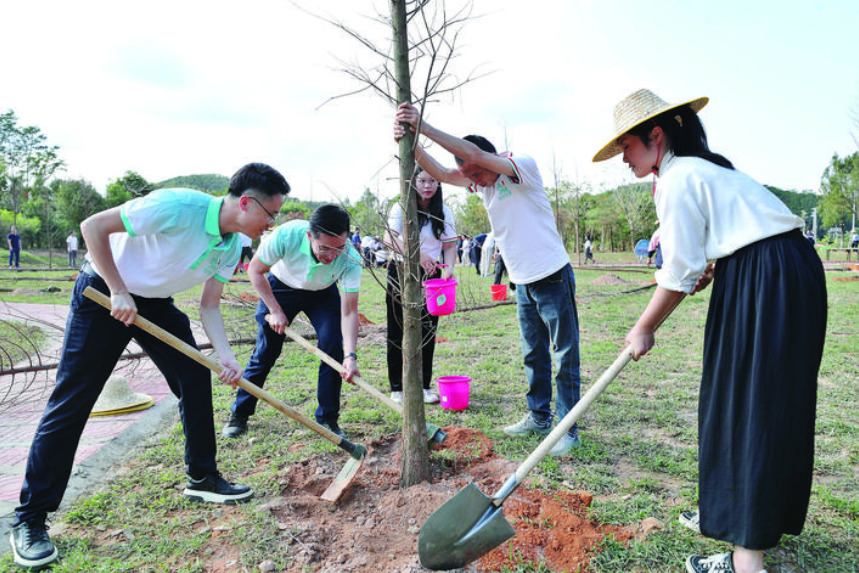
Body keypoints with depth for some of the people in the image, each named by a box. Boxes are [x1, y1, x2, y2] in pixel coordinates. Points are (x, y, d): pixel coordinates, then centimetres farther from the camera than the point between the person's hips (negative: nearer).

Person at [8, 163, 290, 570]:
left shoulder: (232, 246, -8)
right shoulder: (178, 206, -31)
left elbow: (209, 307, -4)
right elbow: (93, 226, -23)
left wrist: (226, 356, -19)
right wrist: (119, 292, -23)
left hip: (156, 304, 7)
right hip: (102, 293, -7)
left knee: (196, 378, 2)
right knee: (71, 402, -4)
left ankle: (202, 479, 18)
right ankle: (29, 518, 10)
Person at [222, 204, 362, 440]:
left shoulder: (351, 259, -35)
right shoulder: (286, 235, -38)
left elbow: (349, 310, -31)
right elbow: (255, 270, -18)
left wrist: (351, 355, -43)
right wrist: (275, 310, -22)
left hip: (324, 294, 1)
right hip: (280, 287, -1)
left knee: (333, 348, -14)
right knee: (265, 352, 1)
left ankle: (328, 419, 3)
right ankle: (239, 414, 20)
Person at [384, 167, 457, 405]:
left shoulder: (444, 212, 4)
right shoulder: (400, 208, -5)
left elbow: (450, 244, 4)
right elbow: (390, 238, -19)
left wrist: (449, 267, -17)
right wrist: (417, 254, -35)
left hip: (430, 275, 2)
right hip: (401, 272, -2)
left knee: (427, 330, 5)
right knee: (398, 332, 1)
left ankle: (423, 386, 18)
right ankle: (397, 388, 12)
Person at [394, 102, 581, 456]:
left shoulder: (524, 166, -15)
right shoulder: (482, 183, 7)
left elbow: (474, 154, -30)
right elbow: (440, 173, -5)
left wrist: (424, 127, -30)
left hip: (553, 278, -8)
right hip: (522, 283, 8)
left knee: (564, 356, 2)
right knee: (533, 354, 17)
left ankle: (568, 429, 12)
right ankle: (539, 417, 31)